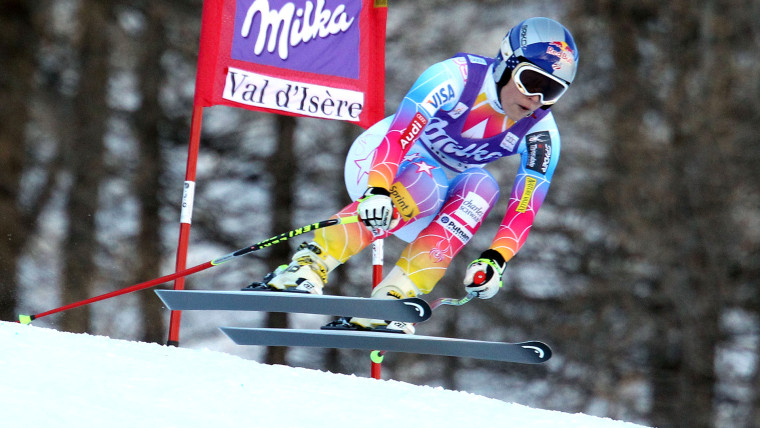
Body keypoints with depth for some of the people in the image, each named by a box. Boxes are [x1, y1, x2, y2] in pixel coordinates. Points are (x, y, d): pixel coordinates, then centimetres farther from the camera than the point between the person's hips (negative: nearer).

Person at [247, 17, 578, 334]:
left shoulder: (541, 134, -12)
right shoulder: (460, 75, -24)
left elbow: (525, 208, -15)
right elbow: (401, 132, -35)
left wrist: (495, 259, -32)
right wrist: (377, 189, -50)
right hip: (379, 160, -5)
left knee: (482, 188, -28)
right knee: (422, 189, -37)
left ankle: (389, 300, -36)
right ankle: (309, 265, -35)